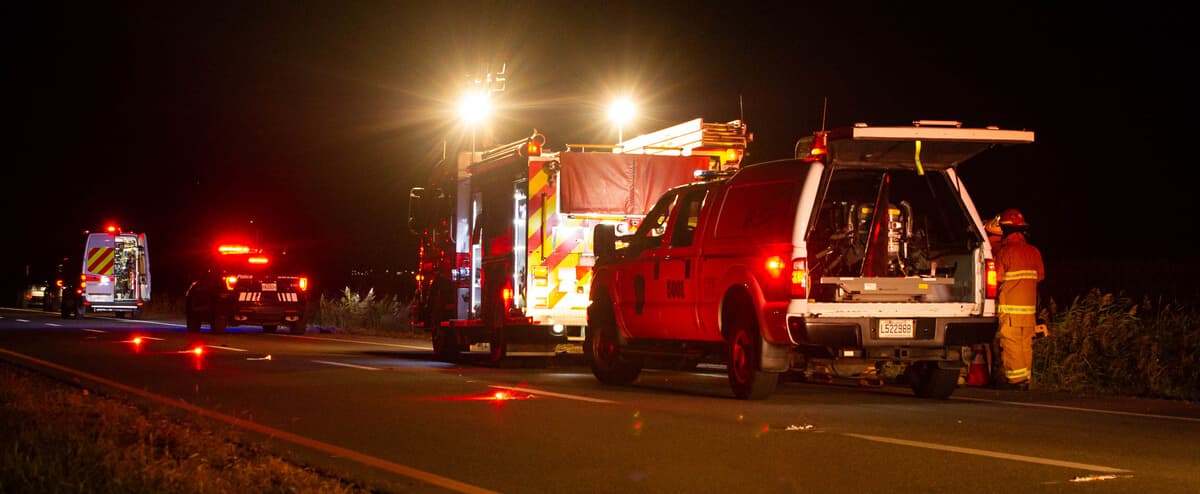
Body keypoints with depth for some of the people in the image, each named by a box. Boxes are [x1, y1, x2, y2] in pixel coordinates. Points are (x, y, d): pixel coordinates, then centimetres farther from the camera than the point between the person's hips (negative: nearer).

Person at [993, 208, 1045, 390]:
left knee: (1011, 343, -4)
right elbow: (1040, 276, 14)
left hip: (1010, 307, -6)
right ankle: (1026, 378, 12)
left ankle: (1016, 379, -8)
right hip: (1029, 305, 6)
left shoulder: (1005, 251, -10)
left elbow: (998, 278, -12)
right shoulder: (1033, 251, 9)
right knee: (1026, 344, 9)